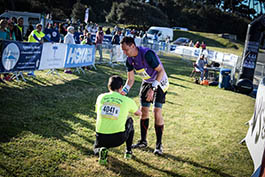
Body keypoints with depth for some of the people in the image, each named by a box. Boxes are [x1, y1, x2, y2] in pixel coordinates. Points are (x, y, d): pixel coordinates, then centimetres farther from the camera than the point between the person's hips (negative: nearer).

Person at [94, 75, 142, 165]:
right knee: (129, 121, 29)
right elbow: (139, 113, 20)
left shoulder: (101, 97, 4)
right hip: (118, 139, -1)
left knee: (96, 148, 37)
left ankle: (101, 151, -1)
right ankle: (128, 151, 30)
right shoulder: (127, 101, 0)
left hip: (101, 138, 1)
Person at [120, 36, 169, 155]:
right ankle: (143, 141, 19)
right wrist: (124, 91, -18)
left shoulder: (147, 54, -30)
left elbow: (161, 71, -28)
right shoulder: (129, 60, -7)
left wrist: (152, 88, -35)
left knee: (157, 112, -12)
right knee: (143, 110, 5)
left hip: (160, 82, -7)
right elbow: (130, 79, -1)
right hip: (146, 82, 7)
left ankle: (159, 144, -1)